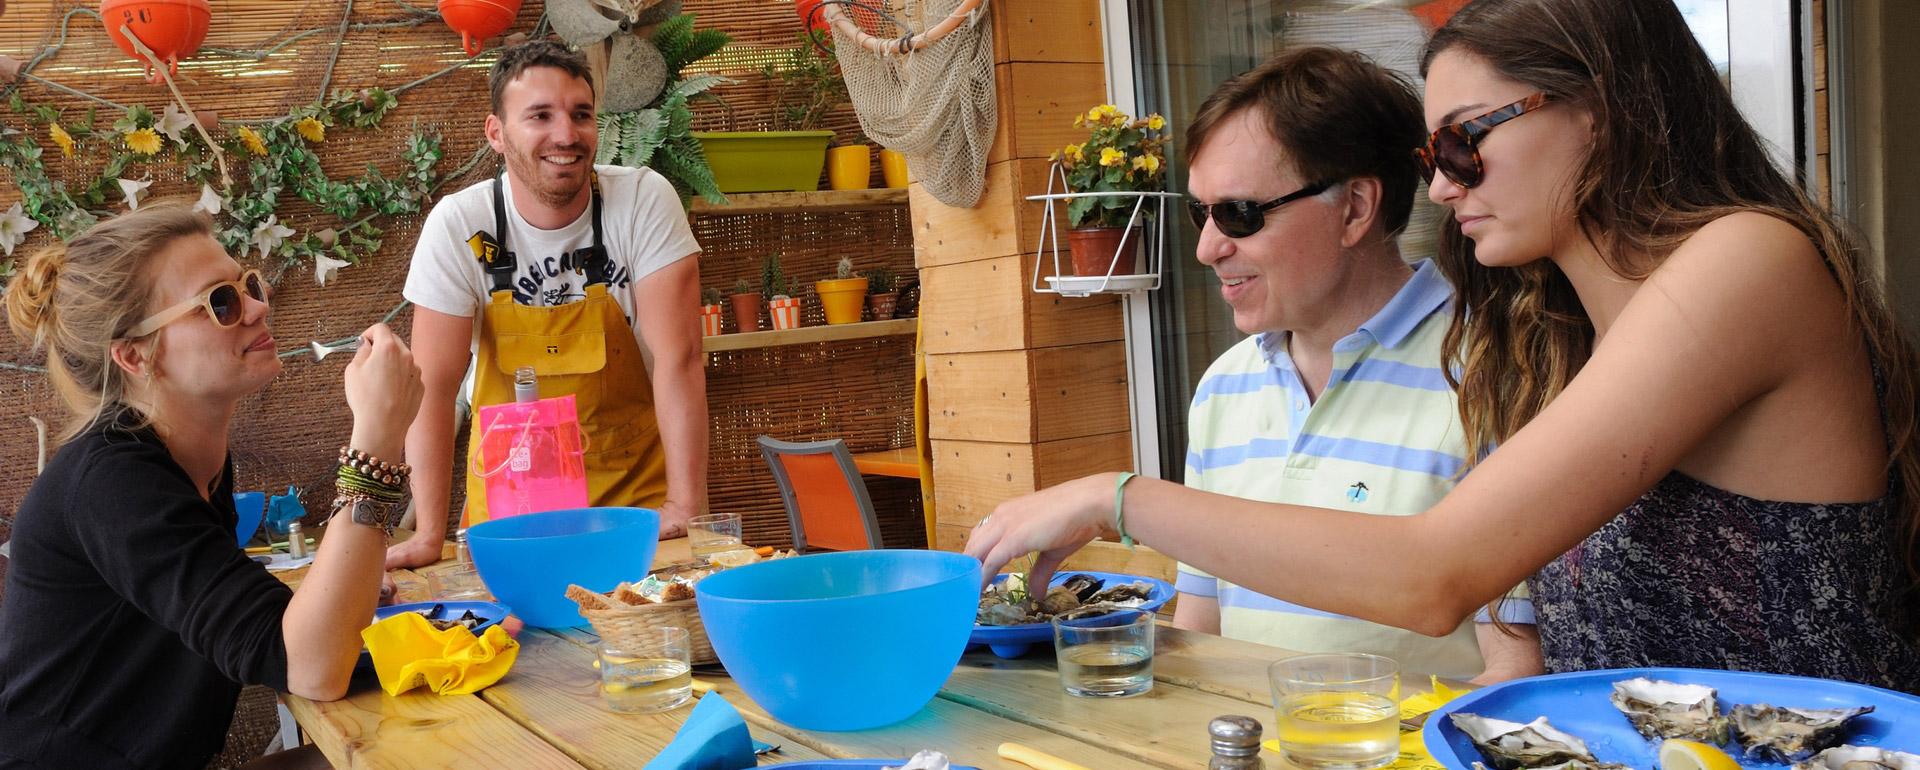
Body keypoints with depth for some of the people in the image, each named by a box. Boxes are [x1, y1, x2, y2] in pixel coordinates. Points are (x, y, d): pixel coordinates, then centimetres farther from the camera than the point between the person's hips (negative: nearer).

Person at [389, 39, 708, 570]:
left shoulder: (645, 201, -12)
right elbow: (434, 387, -10)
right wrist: (430, 533, -17)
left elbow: (679, 359, -16)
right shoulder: (457, 226, -10)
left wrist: (685, 507, -24)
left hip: (638, 490, -1)